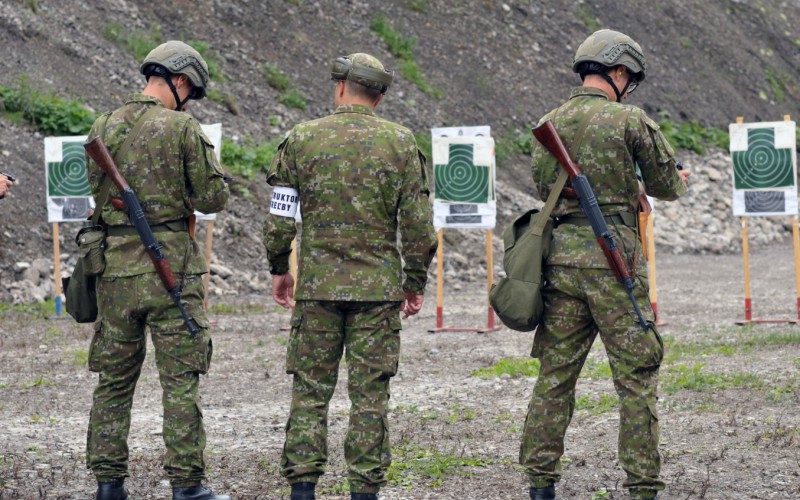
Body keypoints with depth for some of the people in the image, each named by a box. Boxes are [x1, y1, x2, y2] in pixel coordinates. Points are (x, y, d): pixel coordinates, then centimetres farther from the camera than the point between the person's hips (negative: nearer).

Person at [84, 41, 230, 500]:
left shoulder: (103, 128, 7)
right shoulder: (182, 128, -8)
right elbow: (214, 198, -5)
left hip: (116, 267, 5)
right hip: (171, 266, -5)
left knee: (115, 377, 12)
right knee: (181, 379, 0)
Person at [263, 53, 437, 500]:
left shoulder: (302, 139, 0)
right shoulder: (400, 143, -1)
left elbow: (280, 216, 2)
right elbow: (418, 224, -2)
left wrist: (279, 268, 15)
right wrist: (415, 282, 8)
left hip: (317, 283, 0)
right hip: (378, 286, 0)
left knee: (310, 388, 6)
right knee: (370, 393, 4)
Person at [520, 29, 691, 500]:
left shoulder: (548, 124, 10)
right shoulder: (629, 120, -6)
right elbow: (665, 185, 3)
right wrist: (681, 181, 26)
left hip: (560, 259, 5)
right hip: (612, 258, -5)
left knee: (555, 373, 10)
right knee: (637, 373, 1)